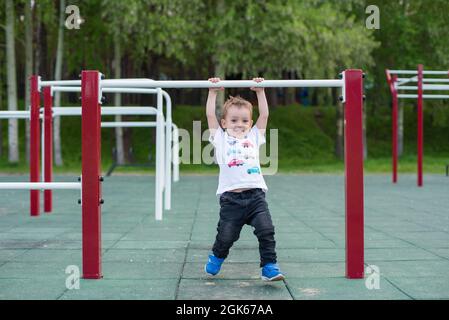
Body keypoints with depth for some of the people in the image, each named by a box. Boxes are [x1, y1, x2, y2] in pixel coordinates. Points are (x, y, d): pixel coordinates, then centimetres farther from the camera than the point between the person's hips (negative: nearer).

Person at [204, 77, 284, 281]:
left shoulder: (254, 136, 19)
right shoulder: (221, 138, 14)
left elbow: (264, 115, 16)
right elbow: (210, 115, 9)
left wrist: (260, 91, 18)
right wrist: (213, 92, 12)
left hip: (255, 195, 2)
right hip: (230, 198, -1)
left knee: (266, 231, -13)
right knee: (226, 236, 2)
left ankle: (269, 266, -2)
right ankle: (217, 257, 32)